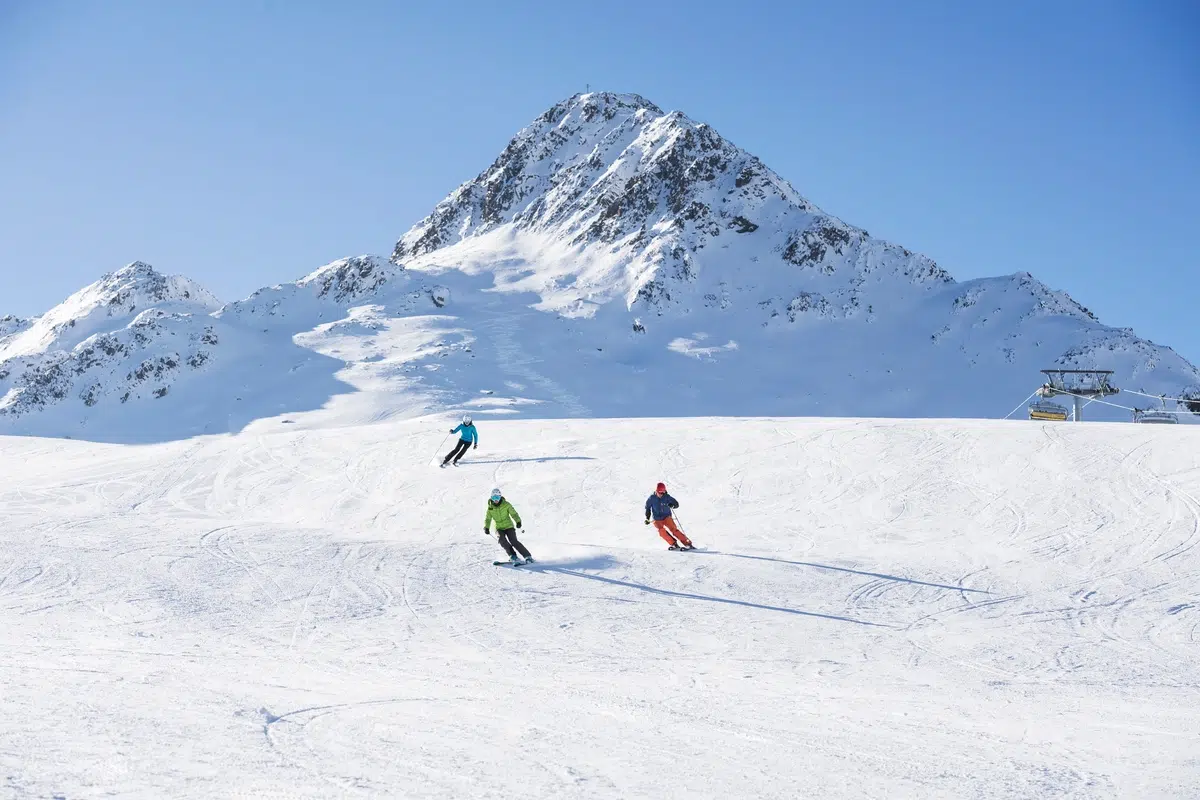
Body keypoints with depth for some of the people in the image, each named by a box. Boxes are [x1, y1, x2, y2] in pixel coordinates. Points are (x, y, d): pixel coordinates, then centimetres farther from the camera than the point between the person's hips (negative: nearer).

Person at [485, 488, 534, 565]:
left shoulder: (506, 504, -7)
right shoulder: (490, 507, 0)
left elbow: (513, 513, -11)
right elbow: (488, 519, 8)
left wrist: (518, 521, -27)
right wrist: (486, 527, -8)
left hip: (509, 526, -2)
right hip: (499, 528, 3)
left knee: (513, 541, -19)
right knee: (502, 541, -25)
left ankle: (528, 556, -12)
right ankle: (513, 557, -21)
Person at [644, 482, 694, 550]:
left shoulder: (667, 497, -9)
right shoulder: (651, 498, -7)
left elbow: (676, 504, -5)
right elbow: (648, 508, 8)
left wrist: (672, 505, -27)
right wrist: (647, 518, 3)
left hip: (667, 517, -1)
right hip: (657, 519, 1)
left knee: (674, 529, -18)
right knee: (662, 531, -24)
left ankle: (688, 543, -17)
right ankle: (673, 544, -17)